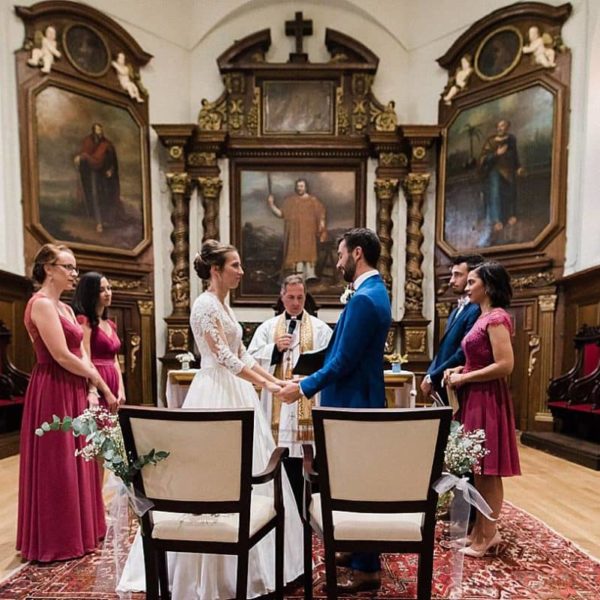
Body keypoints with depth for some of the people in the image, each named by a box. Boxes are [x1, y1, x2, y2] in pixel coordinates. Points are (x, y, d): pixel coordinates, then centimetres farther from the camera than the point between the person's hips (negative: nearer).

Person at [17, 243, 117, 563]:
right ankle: (55, 541, 20)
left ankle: (76, 532, 32)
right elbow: (62, 357, -20)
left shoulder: (65, 308, 14)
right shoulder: (41, 303, -14)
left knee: (74, 463, 17)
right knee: (56, 467, 4)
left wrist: (93, 389, -3)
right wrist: (98, 381, -7)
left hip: (73, 392, 9)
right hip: (53, 392, -9)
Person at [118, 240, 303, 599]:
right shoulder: (205, 305, -15)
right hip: (216, 395, -10)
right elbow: (225, 358, -21)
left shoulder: (224, 305, 14)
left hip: (233, 393, 10)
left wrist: (275, 379, 8)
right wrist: (267, 386, -18)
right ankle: (211, 569, 19)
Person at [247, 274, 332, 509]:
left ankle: (298, 507, 17)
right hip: (279, 401, 1)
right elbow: (252, 358, 3)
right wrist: (275, 348, -10)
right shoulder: (267, 327, 10)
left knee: (305, 454, 1)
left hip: (308, 400, -1)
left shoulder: (320, 328, 6)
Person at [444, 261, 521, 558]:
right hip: (475, 399, 9)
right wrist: (459, 369, 6)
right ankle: (480, 529, 28)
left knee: (487, 471, 3)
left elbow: (505, 366, -23)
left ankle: (488, 535, 18)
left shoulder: (496, 317, -15)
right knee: (477, 470, 16)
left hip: (487, 400, -9)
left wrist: (464, 378, -16)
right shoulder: (484, 317, 14)